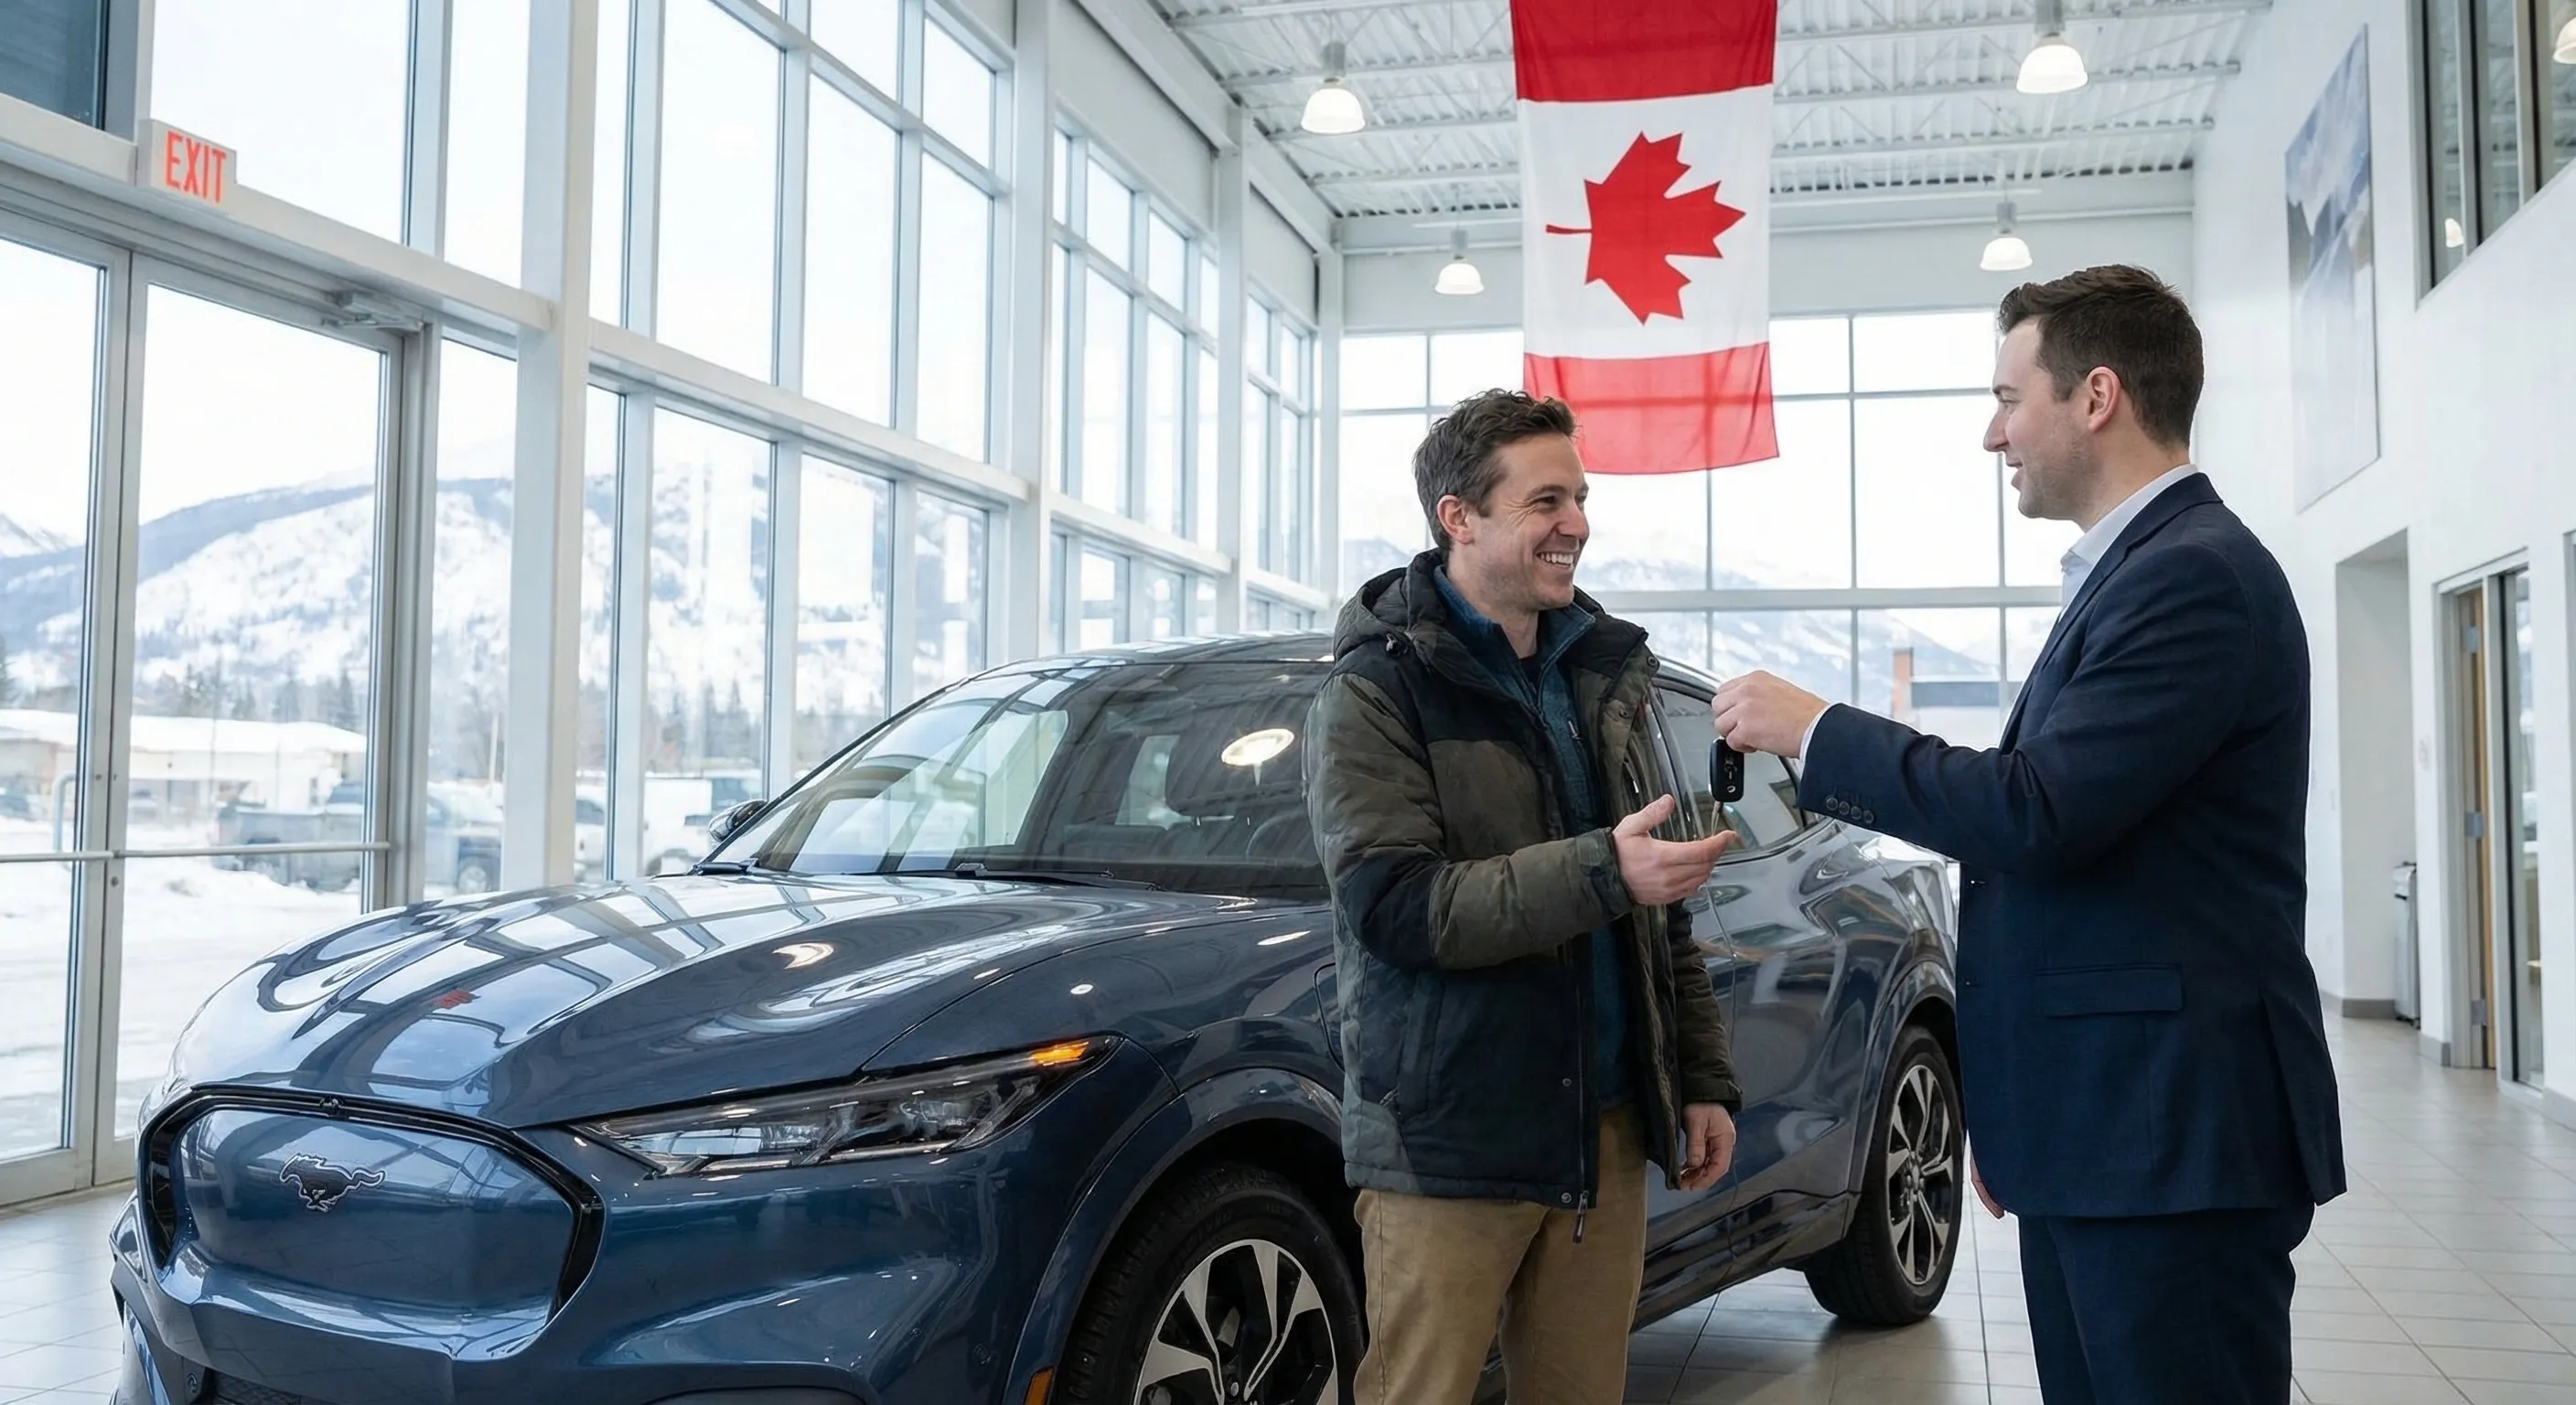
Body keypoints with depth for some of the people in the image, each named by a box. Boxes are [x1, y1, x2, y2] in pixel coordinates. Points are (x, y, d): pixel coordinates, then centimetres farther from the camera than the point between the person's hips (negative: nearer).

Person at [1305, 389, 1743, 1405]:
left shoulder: (1601, 673, 13)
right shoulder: (1378, 687, -7)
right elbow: (1389, 903, -19)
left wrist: (1703, 1080, 12)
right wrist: (1598, 873, -27)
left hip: (1606, 1136, 6)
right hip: (1449, 1142, -6)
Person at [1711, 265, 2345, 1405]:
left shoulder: (2197, 573, -15)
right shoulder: (2133, 573, 16)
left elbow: (2040, 812, -24)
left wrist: (1812, 733, -12)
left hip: (2171, 1135, -9)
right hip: (2098, 1131, 9)